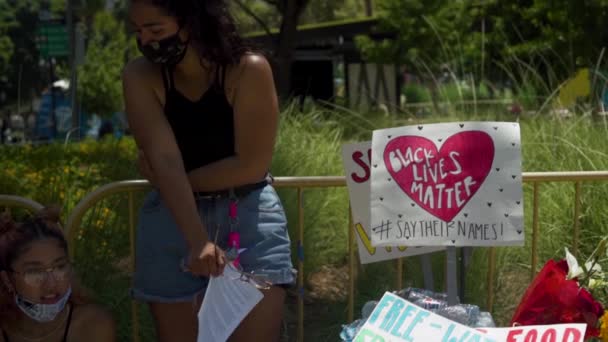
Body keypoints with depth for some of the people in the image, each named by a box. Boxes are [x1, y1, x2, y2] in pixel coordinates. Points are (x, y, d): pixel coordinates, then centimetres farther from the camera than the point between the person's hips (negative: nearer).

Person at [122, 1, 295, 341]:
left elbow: (252, 165, -15)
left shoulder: (249, 70, -14)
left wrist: (179, 180, -9)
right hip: (174, 220, 2)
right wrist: (198, 242, -30)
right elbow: (164, 161, -19)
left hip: (248, 217, -2)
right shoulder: (140, 76, -8)